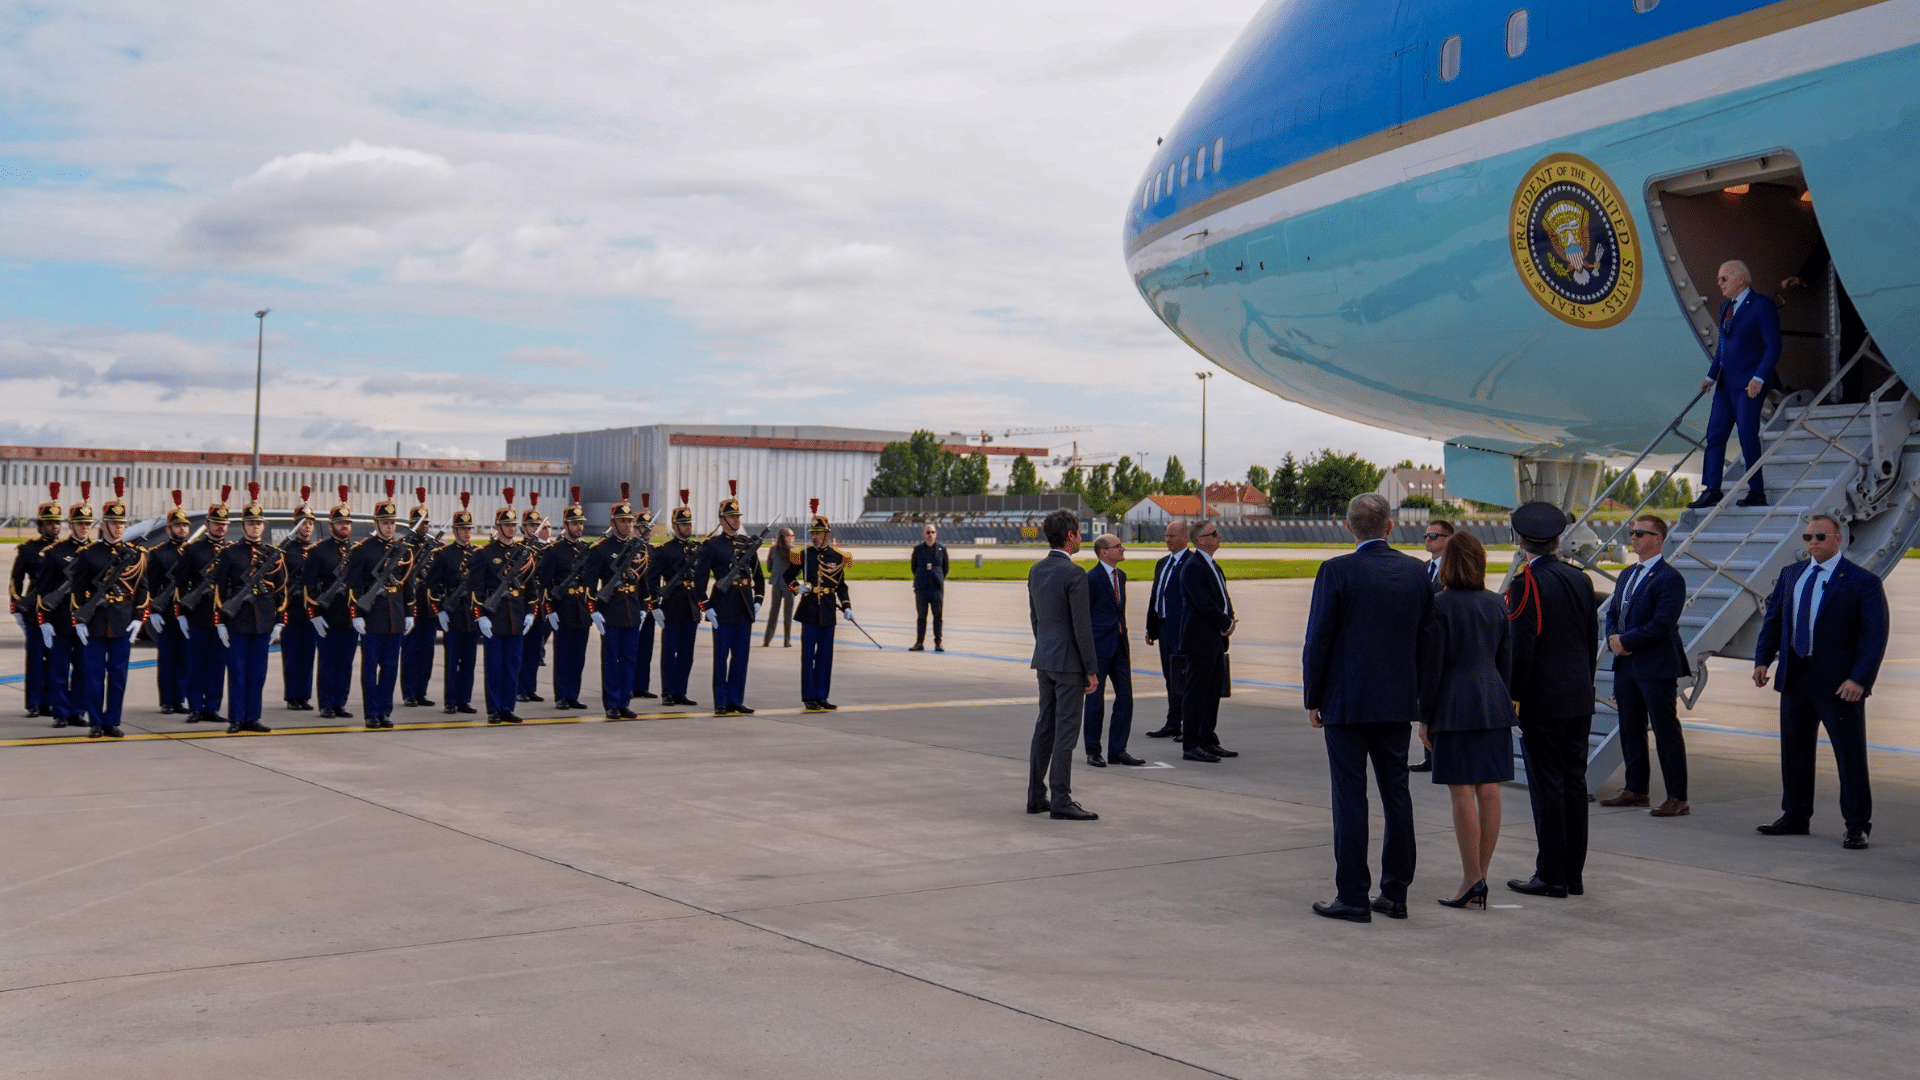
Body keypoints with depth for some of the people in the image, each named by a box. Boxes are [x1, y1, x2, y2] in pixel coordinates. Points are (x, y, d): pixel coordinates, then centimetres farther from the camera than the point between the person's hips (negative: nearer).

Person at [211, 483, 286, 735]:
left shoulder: (275, 555, 7)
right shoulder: (229, 553, 1)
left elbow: (282, 591, 10)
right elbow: (219, 589, 0)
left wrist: (279, 622, 5)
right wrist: (220, 622, -5)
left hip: (263, 624, 2)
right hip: (236, 622, -2)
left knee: (258, 674, 6)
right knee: (237, 673, 1)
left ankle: (252, 718, 13)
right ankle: (236, 720, 6)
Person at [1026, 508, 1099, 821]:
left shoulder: (1036, 571, 8)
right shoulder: (1073, 574, -17)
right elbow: (1082, 626, -17)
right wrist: (1091, 669, -11)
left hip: (1044, 659, 8)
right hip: (1069, 662, -8)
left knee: (1045, 727, 13)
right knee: (1065, 731, -4)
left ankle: (1036, 796, 18)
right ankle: (1060, 801, -3)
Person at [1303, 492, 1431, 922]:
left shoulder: (1337, 571, -11)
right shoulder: (1416, 571, 3)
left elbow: (1318, 640, -9)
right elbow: (1426, 639, 8)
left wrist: (1313, 699, 0)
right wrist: (1414, 693, 15)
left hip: (1347, 702, -5)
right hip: (1399, 703, 5)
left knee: (1350, 798, 0)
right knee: (1396, 794, 12)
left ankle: (1353, 897, 2)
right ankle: (1395, 894, 17)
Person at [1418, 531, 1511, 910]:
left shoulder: (1441, 605, -9)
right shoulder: (1496, 604, 8)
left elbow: (1432, 665, -9)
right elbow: (1506, 662, 12)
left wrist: (1424, 717, -2)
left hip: (1455, 707, -6)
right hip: (1494, 703, 6)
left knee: (1462, 794, -4)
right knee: (1489, 791, 5)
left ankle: (1472, 881, -4)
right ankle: (1479, 879, 11)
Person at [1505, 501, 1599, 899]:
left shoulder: (1527, 585, -13)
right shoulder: (1581, 580, 9)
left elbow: (1521, 649, -16)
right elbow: (1592, 642, 13)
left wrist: (1512, 699, -10)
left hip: (1543, 702, -7)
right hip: (1580, 701, 7)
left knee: (1547, 786, -3)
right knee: (1574, 781, 10)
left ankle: (1551, 876, 1)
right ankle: (1574, 873, 16)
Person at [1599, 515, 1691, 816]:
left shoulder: (1670, 579, -12)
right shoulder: (1627, 575, 16)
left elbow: (1662, 624, -19)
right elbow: (1612, 613, 17)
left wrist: (1626, 641, -15)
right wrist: (1613, 640, -2)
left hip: (1656, 667, -9)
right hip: (1626, 665, 9)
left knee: (1667, 732, -3)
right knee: (1630, 729, 14)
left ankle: (1677, 798, 1)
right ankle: (1636, 789, 26)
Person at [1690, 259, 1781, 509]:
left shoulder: (1762, 305, -9)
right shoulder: (1726, 308, 16)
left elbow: (1773, 346, -13)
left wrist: (1759, 378, -21)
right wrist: (1711, 376, 13)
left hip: (1749, 384, -8)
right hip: (1726, 383, 8)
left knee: (1747, 435, -6)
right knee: (1715, 434, 4)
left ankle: (1757, 492, 4)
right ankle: (1711, 489, 8)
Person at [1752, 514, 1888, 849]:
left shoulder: (1864, 582, -5)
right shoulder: (1790, 575, 11)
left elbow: (1875, 635, -10)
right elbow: (1773, 620, 14)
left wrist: (1859, 679, -19)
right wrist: (1763, 659, -1)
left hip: (1839, 682, -5)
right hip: (1795, 678, 5)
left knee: (1850, 754, 0)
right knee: (1794, 750, 12)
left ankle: (1857, 826, 8)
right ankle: (1796, 817, 24)